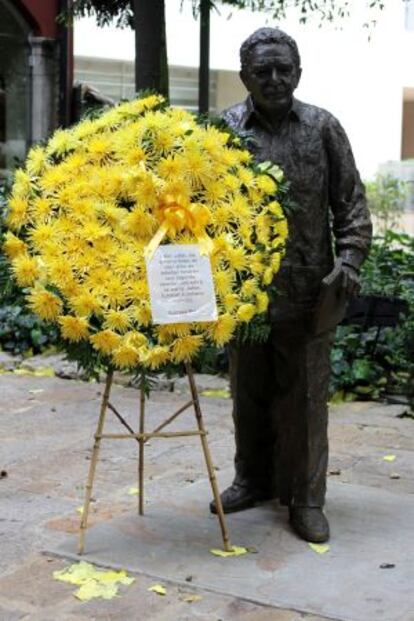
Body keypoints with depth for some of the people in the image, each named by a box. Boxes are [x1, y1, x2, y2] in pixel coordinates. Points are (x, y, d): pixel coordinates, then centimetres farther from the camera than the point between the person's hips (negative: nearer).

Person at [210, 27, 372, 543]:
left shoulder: (323, 128, 3)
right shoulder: (223, 130, 2)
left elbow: (349, 202, 5)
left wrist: (349, 258, -6)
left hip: (308, 291, -1)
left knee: (305, 397, 4)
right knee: (249, 392, 13)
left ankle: (305, 497, 16)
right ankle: (253, 479, 31)